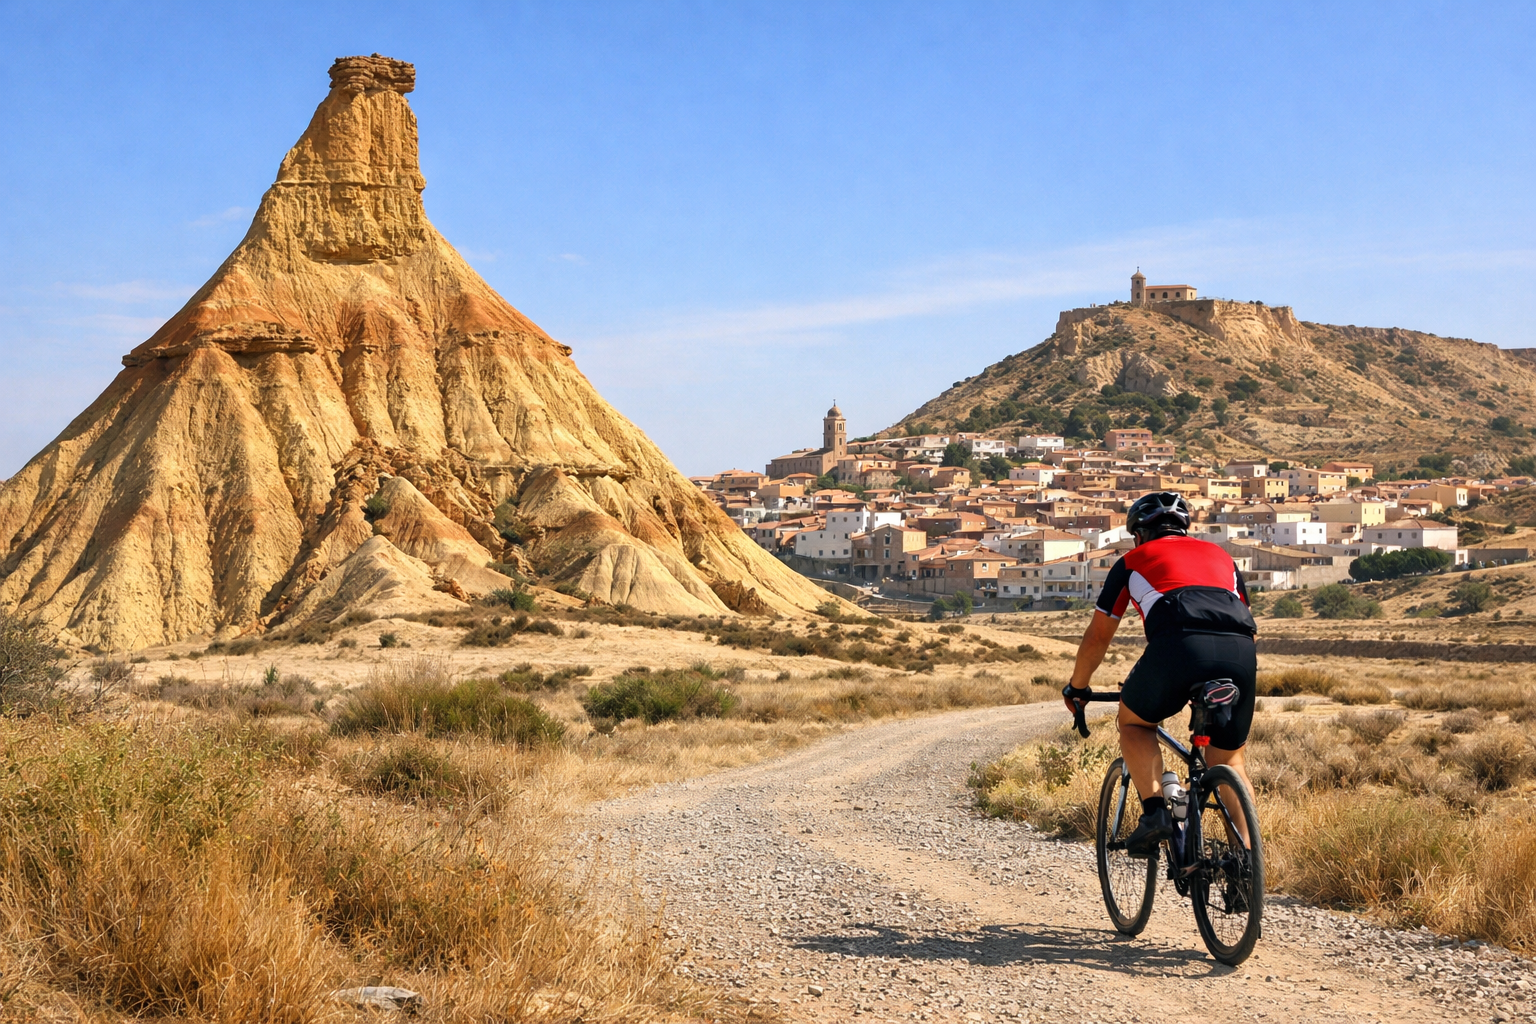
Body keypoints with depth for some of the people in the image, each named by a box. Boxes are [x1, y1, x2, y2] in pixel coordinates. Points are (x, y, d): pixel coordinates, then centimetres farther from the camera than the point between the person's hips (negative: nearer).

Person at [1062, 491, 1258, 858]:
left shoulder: (1134, 560, 28)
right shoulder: (1220, 555, 37)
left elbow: (1098, 636, 32)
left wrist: (1076, 687, 47)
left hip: (1178, 645, -3)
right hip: (1239, 650, 3)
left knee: (1133, 721, 24)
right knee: (1228, 762, 20)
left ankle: (1154, 809, 4)